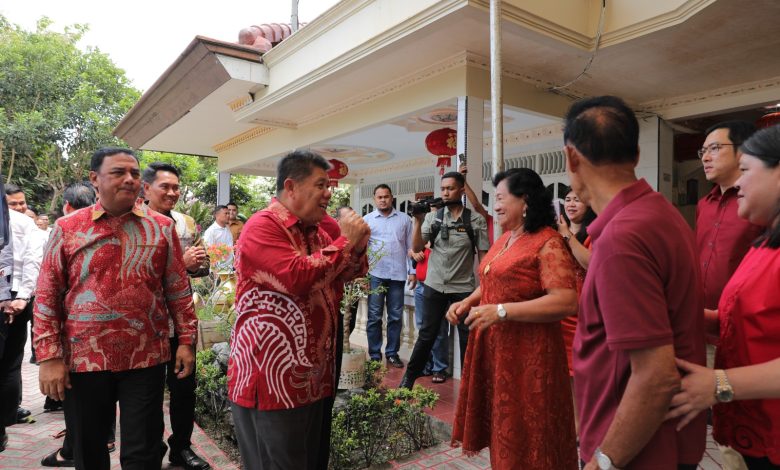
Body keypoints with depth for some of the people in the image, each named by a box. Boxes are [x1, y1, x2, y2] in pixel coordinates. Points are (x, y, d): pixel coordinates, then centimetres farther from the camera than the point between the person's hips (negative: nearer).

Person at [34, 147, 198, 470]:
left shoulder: (162, 227, 2)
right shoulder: (67, 228, 0)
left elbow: (178, 289, 3)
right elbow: (48, 296, 0)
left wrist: (186, 340, 0)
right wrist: (49, 357, -5)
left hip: (147, 358, 0)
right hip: (83, 359, 1)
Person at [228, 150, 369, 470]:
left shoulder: (314, 230, 11)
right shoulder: (263, 226, -15)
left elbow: (344, 275, 20)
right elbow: (298, 277, -29)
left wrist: (357, 247, -1)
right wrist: (344, 241, -18)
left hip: (312, 377, 8)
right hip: (272, 379, -8)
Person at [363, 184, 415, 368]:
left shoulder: (404, 219, 8)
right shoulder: (367, 220, 5)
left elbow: (410, 247, 9)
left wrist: (412, 271, 4)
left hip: (398, 274, 1)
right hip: (375, 274, -1)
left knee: (396, 317, 7)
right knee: (374, 316, 3)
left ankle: (392, 353, 19)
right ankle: (375, 355, 13)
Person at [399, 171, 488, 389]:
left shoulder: (476, 220, -2)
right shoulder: (432, 217, 1)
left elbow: (483, 255, 0)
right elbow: (417, 248, -2)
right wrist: (418, 221, -14)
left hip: (464, 287, 0)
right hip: (435, 286, 1)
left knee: (468, 338, 8)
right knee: (427, 335, 9)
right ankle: (409, 378, 25)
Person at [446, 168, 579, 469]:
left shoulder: (548, 243, -16)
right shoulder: (505, 238, 11)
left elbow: (566, 302, -24)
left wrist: (501, 311, -25)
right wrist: (468, 302, 4)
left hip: (527, 354, -8)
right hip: (494, 348, 8)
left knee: (525, 437, 6)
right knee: (502, 426, 19)